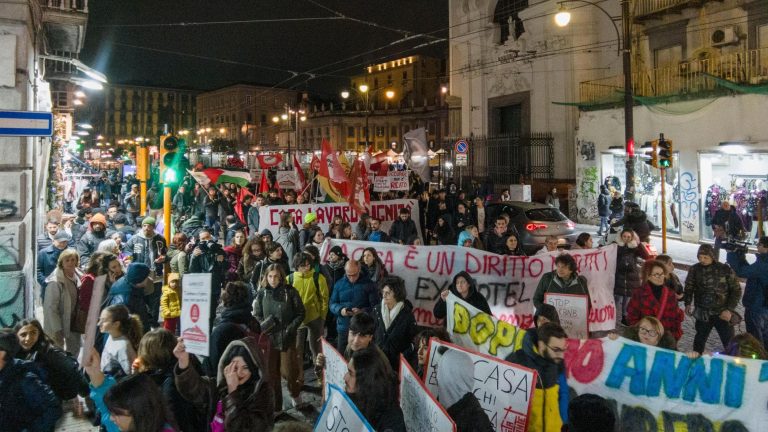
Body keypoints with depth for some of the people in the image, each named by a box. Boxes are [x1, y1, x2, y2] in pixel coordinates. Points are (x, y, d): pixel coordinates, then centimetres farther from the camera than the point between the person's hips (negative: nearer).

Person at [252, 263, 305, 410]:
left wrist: (291, 329, -12)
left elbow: (300, 313, -1)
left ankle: (295, 393, 33)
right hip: (268, 338, 2)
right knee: (271, 373, 6)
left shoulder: (290, 292, -7)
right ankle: (275, 405, 23)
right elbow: (257, 315, 8)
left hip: (287, 338, -2)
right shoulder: (262, 293, 0)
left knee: (288, 372, 0)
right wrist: (263, 327, -10)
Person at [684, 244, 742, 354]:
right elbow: (689, 287, 10)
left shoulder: (725, 269, -8)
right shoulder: (694, 269, -2)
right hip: (702, 313, 2)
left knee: (729, 342, 1)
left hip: (723, 313, -2)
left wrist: (729, 309, -10)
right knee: (700, 339, 18)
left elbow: (736, 290, -4)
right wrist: (688, 303, -2)